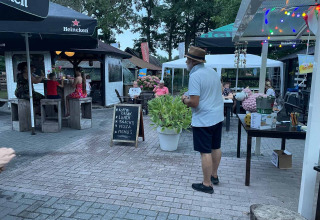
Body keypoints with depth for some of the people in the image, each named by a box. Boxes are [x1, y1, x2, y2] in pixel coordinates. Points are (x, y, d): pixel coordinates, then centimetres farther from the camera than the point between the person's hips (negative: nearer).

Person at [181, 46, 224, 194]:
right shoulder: (214, 72, 8)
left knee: (205, 152, 1)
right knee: (216, 148, 19)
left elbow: (194, 103, -25)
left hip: (203, 120, -9)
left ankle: (207, 184, 13)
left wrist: (185, 100, -3)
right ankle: (214, 176, 37)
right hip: (217, 117, 9)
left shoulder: (195, 76, -19)